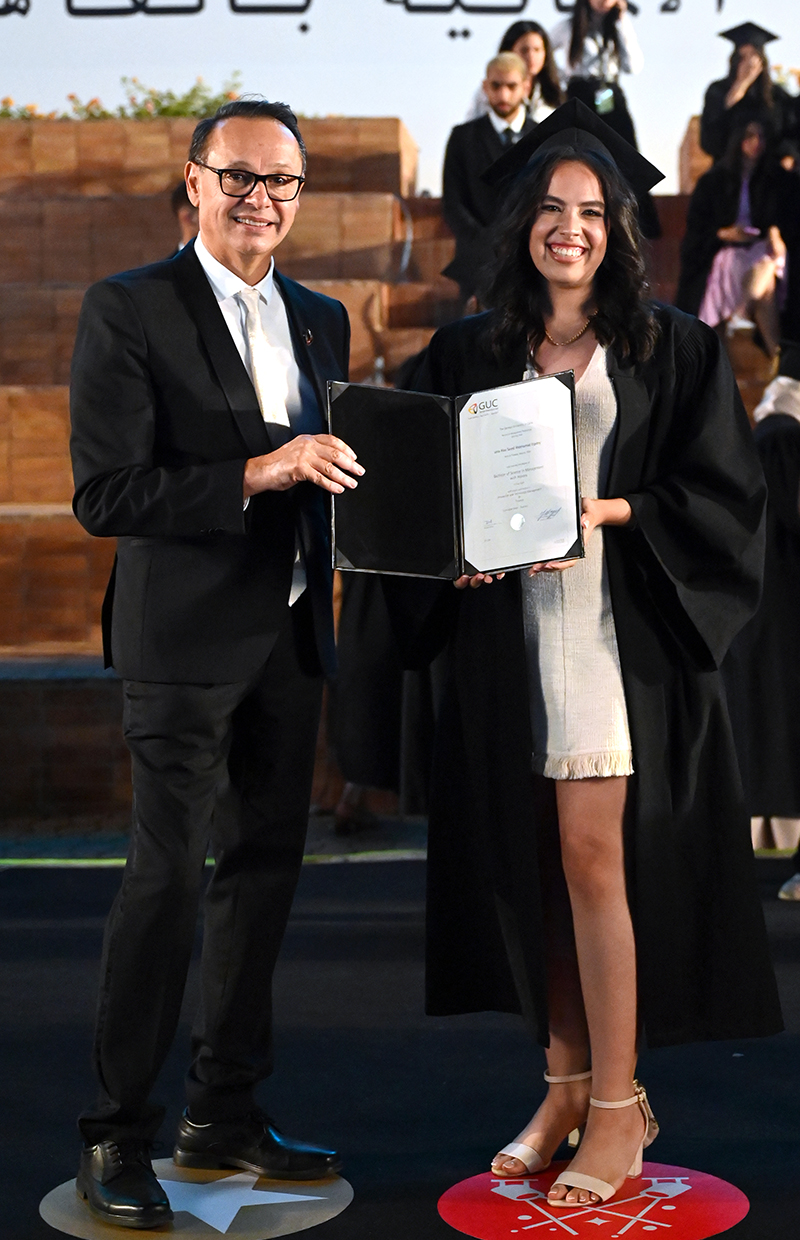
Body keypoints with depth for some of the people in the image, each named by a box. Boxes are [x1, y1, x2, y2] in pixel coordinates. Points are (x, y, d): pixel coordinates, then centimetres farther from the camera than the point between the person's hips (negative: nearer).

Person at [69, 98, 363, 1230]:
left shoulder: (321, 321, 14)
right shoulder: (128, 310, -6)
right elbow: (106, 496, -13)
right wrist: (255, 475, -23)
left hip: (291, 633, 7)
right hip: (186, 637, -6)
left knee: (265, 870, 12)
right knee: (168, 879, -6)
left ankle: (225, 1114, 25)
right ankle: (116, 1138, 8)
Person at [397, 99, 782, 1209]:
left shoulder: (670, 349, 4)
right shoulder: (469, 353, 12)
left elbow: (722, 494, 0)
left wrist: (607, 512, -13)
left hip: (618, 632, -3)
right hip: (506, 631, 4)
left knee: (592, 859, -8)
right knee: (535, 862, 7)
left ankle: (617, 1112, 2)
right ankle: (567, 1084, 20)